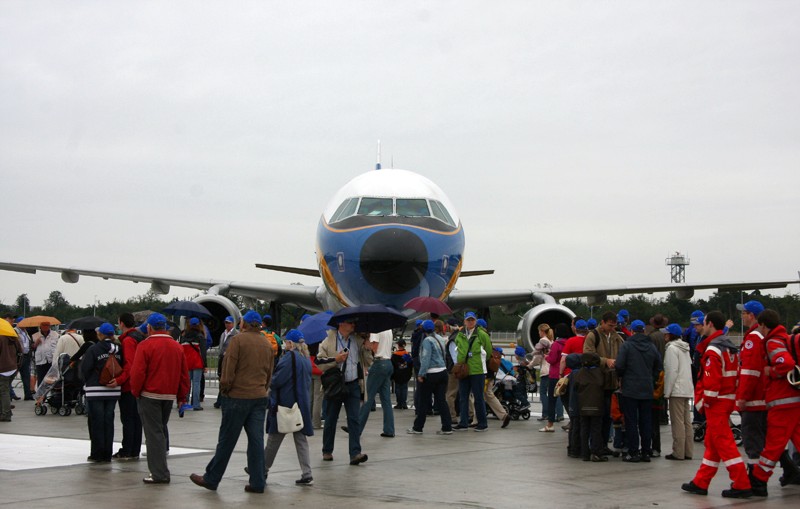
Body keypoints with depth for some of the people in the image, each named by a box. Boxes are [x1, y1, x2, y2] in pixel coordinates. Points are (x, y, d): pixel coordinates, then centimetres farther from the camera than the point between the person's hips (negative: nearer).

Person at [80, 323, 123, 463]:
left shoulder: (94, 349, -11)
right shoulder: (119, 350, 2)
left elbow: (85, 368, -8)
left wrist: (88, 381, 9)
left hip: (95, 391, -4)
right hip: (113, 391, 5)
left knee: (96, 422, 3)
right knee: (109, 422, 11)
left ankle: (98, 454, 4)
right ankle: (107, 454, 13)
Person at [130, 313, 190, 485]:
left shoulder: (145, 346, -10)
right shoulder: (177, 347, 8)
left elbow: (138, 373, -14)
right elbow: (184, 374, 11)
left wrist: (135, 391, 1)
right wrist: (182, 396, 17)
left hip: (150, 395, -6)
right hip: (169, 395, 6)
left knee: (154, 433, -3)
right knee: (161, 430, 20)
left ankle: (159, 473, -5)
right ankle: (161, 467, 23)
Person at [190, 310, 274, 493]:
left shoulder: (238, 339, -8)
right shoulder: (267, 345, 11)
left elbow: (229, 369, -11)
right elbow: (269, 374, 14)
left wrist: (224, 388, 1)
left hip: (238, 396, -5)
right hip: (260, 398, 5)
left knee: (226, 440, 1)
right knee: (256, 440, 6)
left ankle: (211, 479, 11)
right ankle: (257, 482, 6)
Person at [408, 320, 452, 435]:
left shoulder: (427, 340, -10)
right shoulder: (440, 339, 12)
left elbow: (426, 358, -16)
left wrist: (421, 374, -14)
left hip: (431, 374, -7)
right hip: (443, 372, 7)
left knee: (425, 402, 1)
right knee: (441, 400, 6)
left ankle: (417, 428, 10)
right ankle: (447, 427, 3)